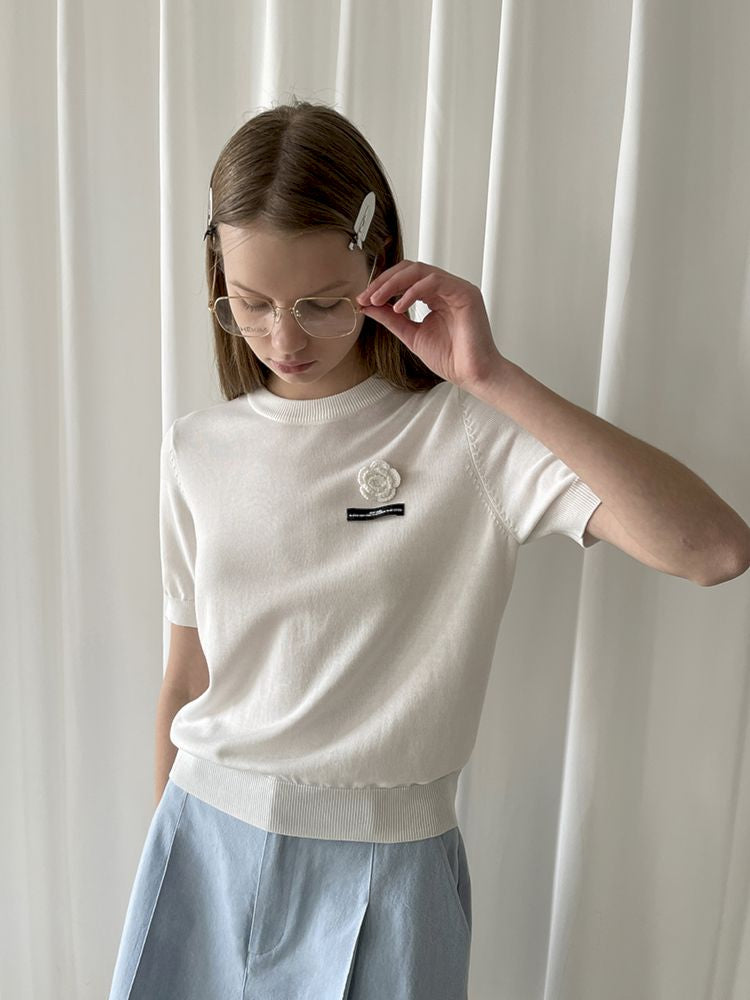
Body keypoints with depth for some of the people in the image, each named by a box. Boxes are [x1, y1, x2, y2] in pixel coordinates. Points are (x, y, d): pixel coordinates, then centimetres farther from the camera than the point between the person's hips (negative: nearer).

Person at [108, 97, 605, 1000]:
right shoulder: (197, 449, -3)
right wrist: (168, 838, 13)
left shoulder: (463, 433, -14)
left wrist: (492, 375, -28)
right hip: (206, 841, 3)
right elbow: (187, 673, 5)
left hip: (380, 865, -2)